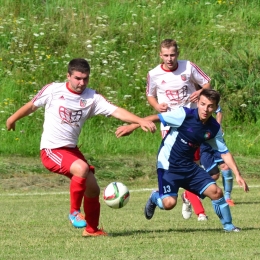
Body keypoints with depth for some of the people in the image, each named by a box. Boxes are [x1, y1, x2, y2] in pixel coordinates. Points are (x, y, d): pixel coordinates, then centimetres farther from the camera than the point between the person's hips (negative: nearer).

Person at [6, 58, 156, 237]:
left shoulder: (92, 98, -3)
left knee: (93, 188, 4)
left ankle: (92, 229, 24)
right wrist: (13, 119, 22)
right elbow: (32, 106, 8)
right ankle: (74, 212, -15)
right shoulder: (53, 90, -9)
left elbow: (116, 111, -14)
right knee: (81, 168, -31)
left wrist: (141, 121, -28)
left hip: (72, 149, 5)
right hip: (51, 150, -5)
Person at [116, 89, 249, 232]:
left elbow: (224, 152, 6)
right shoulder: (184, 115, -18)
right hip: (168, 165, -5)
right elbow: (156, 118, -17)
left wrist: (238, 175, 0)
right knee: (169, 203, -21)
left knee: (216, 192, -8)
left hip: (188, 167, 5)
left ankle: (228, 225, 16)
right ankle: (155, 198, 17)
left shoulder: (214, 128, -2)